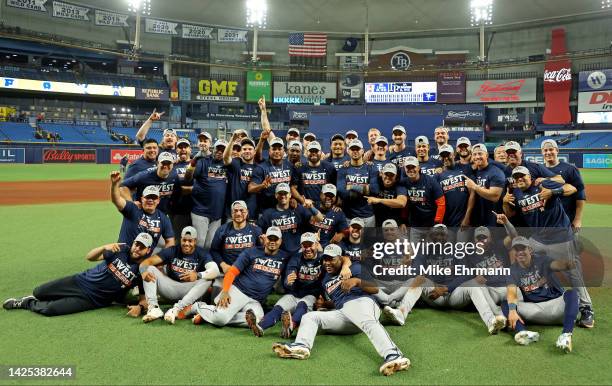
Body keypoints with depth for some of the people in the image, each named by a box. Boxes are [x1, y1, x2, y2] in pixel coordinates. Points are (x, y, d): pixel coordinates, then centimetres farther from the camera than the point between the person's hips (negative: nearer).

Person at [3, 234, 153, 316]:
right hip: (81, 281, 2)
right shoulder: (122, 249, -8)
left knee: (49, 309, -16)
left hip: (93, 300, -2)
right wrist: (105, 247, -29)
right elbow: (89, 257, -10)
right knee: (38, 292, 2)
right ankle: (32, 298, 39)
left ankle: (28, 304, 16)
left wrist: (139, 306, -26)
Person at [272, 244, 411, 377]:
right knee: (309, 316, -6)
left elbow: (375, 289, -3)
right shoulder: (325, 280, 31)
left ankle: (393, 355, -66)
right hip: (342, 314, 6)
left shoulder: (354, 267, 11)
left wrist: (356, 281, -18)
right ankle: (301, 346, -37)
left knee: (367, 322, -40)